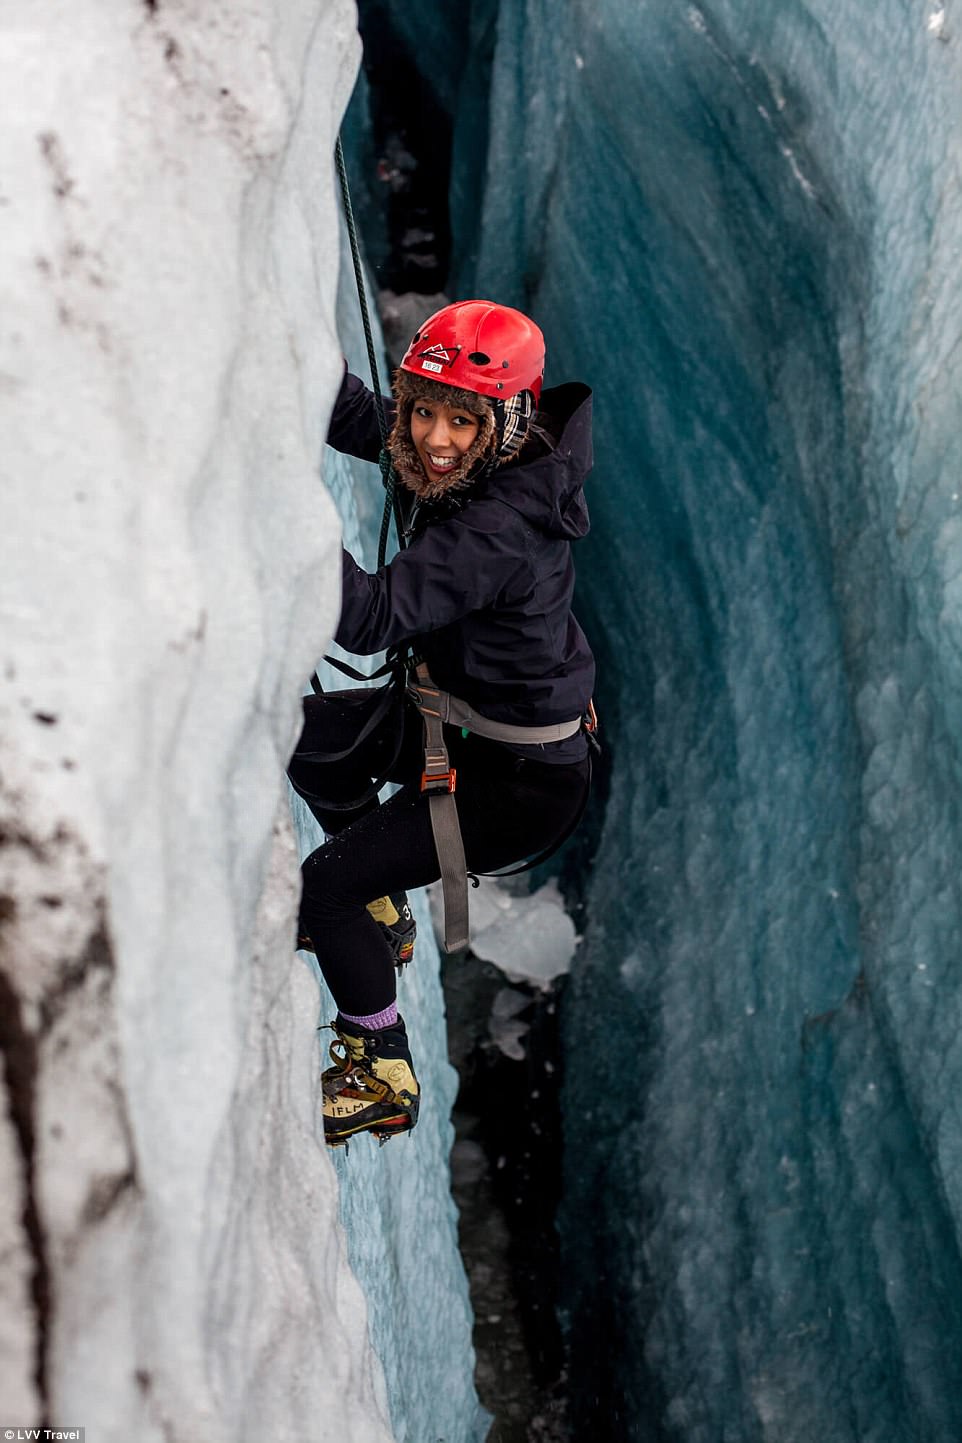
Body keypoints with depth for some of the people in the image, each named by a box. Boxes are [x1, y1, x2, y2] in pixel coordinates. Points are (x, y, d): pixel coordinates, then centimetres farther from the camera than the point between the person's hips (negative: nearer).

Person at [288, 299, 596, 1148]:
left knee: (325, 886, -5)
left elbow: (375, 620, -45)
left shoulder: (497, 528, -34)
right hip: (469, 719, 10)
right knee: (316, 733, 21)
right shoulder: (474, 466, -7)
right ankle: (380, 914, 36)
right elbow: (358, 424, 6)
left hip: (524, 783, -10)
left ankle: (384, 1081, 13)